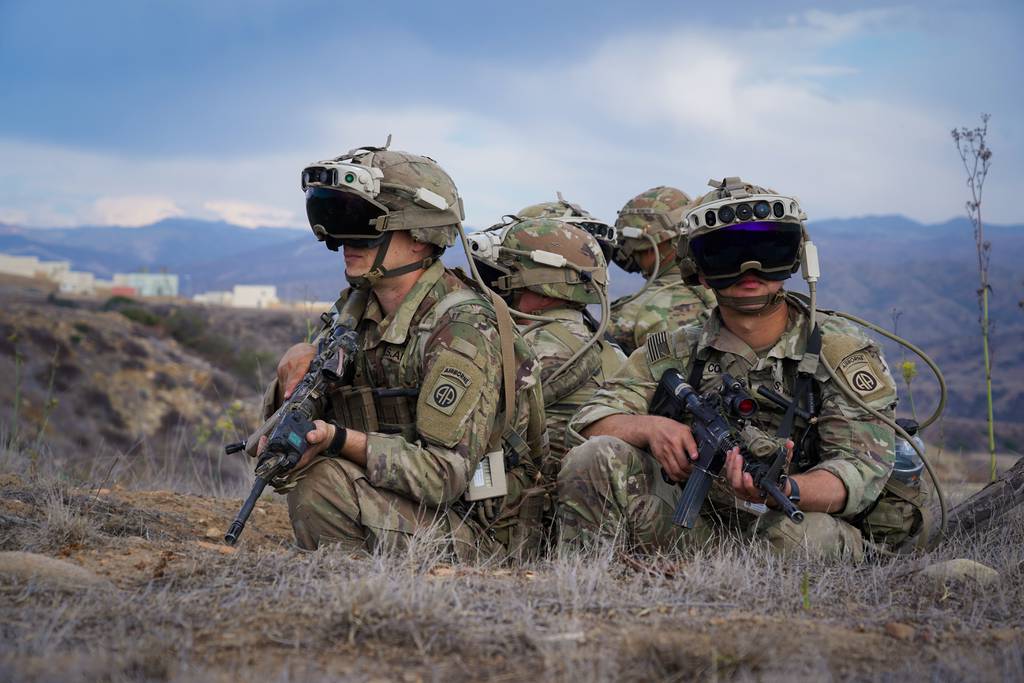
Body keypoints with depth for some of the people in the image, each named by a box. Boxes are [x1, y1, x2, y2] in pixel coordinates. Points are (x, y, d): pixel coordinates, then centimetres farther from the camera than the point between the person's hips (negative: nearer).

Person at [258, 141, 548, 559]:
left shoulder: (461, 327, -19)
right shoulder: (358, 308, 6)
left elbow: (444, 475, -25)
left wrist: (340, 440, -33)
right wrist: (298, 366, -12)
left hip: (480, 535, -9)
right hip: (415, 507, 9)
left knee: (321, 481, -25)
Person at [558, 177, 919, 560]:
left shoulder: (842, 352, -3)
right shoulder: (679, 352, 7)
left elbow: (862, 469, -16)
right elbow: (592, 419, 3)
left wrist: (784, 490, -39)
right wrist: (651, 427, -22)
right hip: (697, 525, 2)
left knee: (813, 532, -39)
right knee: (597, 458, -18)